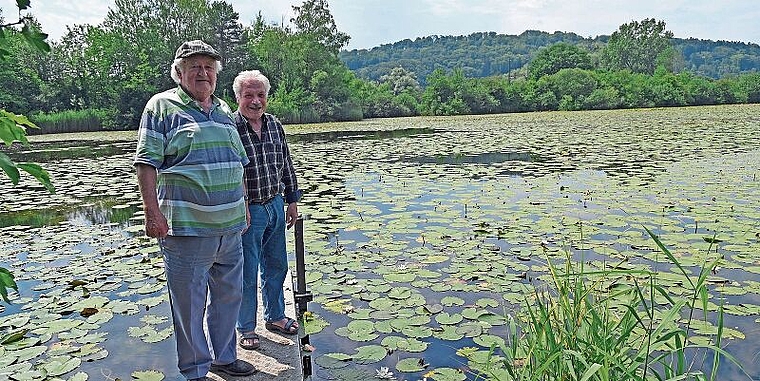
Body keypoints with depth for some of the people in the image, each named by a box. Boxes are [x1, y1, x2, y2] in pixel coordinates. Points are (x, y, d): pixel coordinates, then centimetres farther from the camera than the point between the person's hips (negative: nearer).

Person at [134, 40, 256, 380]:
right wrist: (152, 212, -16)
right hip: (186, 226, -6)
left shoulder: (224, 110, 16)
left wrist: (244, 206, 19)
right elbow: (147, 162, -8)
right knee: (190, 301, 4)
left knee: (229, 294, 17)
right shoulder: (162, 106, -2)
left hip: (230, 226, 7)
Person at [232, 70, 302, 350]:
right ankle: (246, 328, 22)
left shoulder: (275, 125, 6)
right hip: (247, 211, -6)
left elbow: (286, 165, 14)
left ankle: (275, 316, 36)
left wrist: (292, 200, 15)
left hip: (275, 206, 7)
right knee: (247, 273, 5)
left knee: (276, 267, 18)